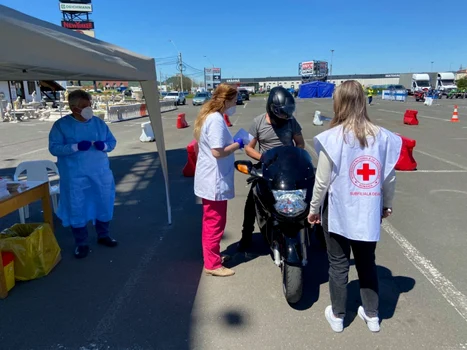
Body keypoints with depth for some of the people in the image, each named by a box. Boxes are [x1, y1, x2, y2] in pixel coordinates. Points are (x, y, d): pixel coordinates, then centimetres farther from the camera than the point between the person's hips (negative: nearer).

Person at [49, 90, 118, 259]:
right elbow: (54, 148, -11)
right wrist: (76, 146, -24)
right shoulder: (61, 125, -6)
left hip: (101, 173, 4)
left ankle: (103, 235, 32)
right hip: (75, 176, -3)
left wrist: (103, 145, -14)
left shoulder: (98, 122, 5)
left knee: (104, 204, 12)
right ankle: (81, 243, 21)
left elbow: (112, 141, 8)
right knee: (77, 208, 5)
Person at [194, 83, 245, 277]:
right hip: (215, 181, -10)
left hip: (209, 179, 10)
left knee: (210, 222, 21)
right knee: (215, 223, 3)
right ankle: (213, 265, 17)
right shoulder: (216, 120, -21)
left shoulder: (208, 115, 10)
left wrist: (233, 143, 8)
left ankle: (211, 256, 36)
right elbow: (218, 152, -27)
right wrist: (237, 144, -14)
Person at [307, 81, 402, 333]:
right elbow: (390, 177, 3)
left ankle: (337, 316, 29)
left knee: (338, 264, 13)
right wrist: (387, 204, 19)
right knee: (367, 263, 20)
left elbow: (322, 180, -12)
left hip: (338, 211, -3)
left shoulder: (332, 137, -14)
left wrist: (313, 208, 2)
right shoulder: (382, 136, -3)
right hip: (369, 212, 4)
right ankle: (372, 315, 34)